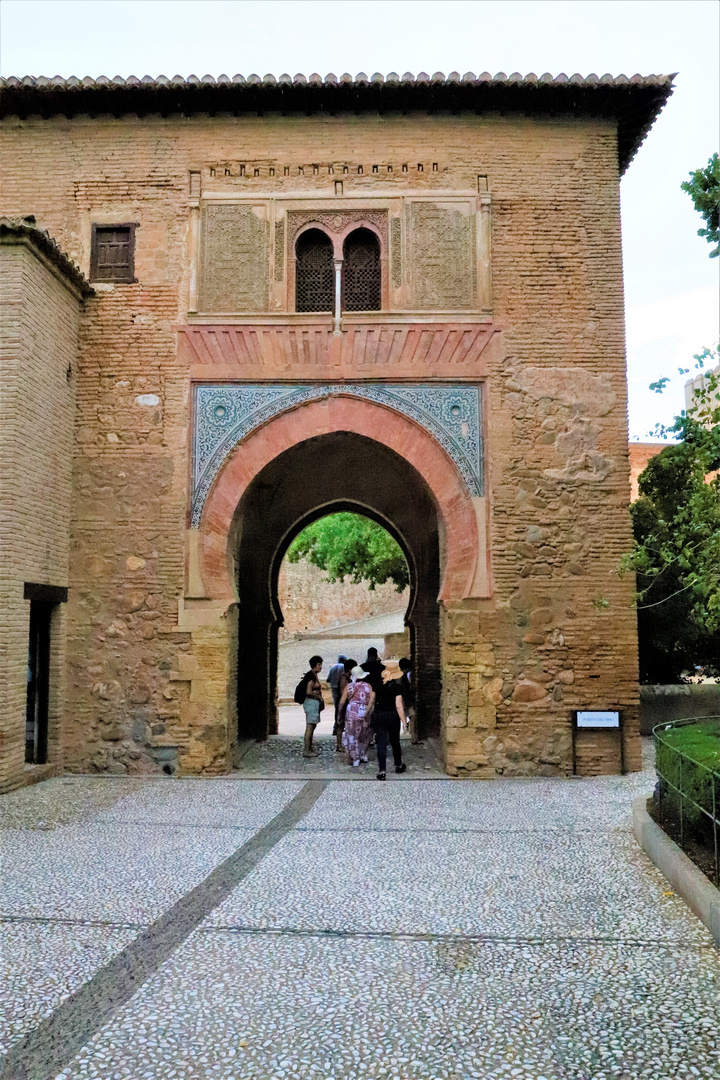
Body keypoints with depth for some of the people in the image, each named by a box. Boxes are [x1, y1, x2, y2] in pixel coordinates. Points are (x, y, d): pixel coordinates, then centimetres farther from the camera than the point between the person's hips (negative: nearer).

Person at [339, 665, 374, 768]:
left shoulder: (349, 686, 5)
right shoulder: (368, 686, 6)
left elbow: (342, 702, 2)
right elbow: (372, 700, -7)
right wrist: (367, 711, -7)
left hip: (351, 712, -2)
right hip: (364, 713, 2)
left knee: (351, 736, 3)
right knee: (364, 736, 21)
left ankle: (355, 759, -2)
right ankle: (364, 755, 30)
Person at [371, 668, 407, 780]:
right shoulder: (397, 687, -10)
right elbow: (398, 705, -13)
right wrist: (403, 721, -8)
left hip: (377, 715, 2)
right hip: (392, 715, -2)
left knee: (381, 743, 3)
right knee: (395, 742, 16)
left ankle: (381, 771, -4)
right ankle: (398, 766, 34)